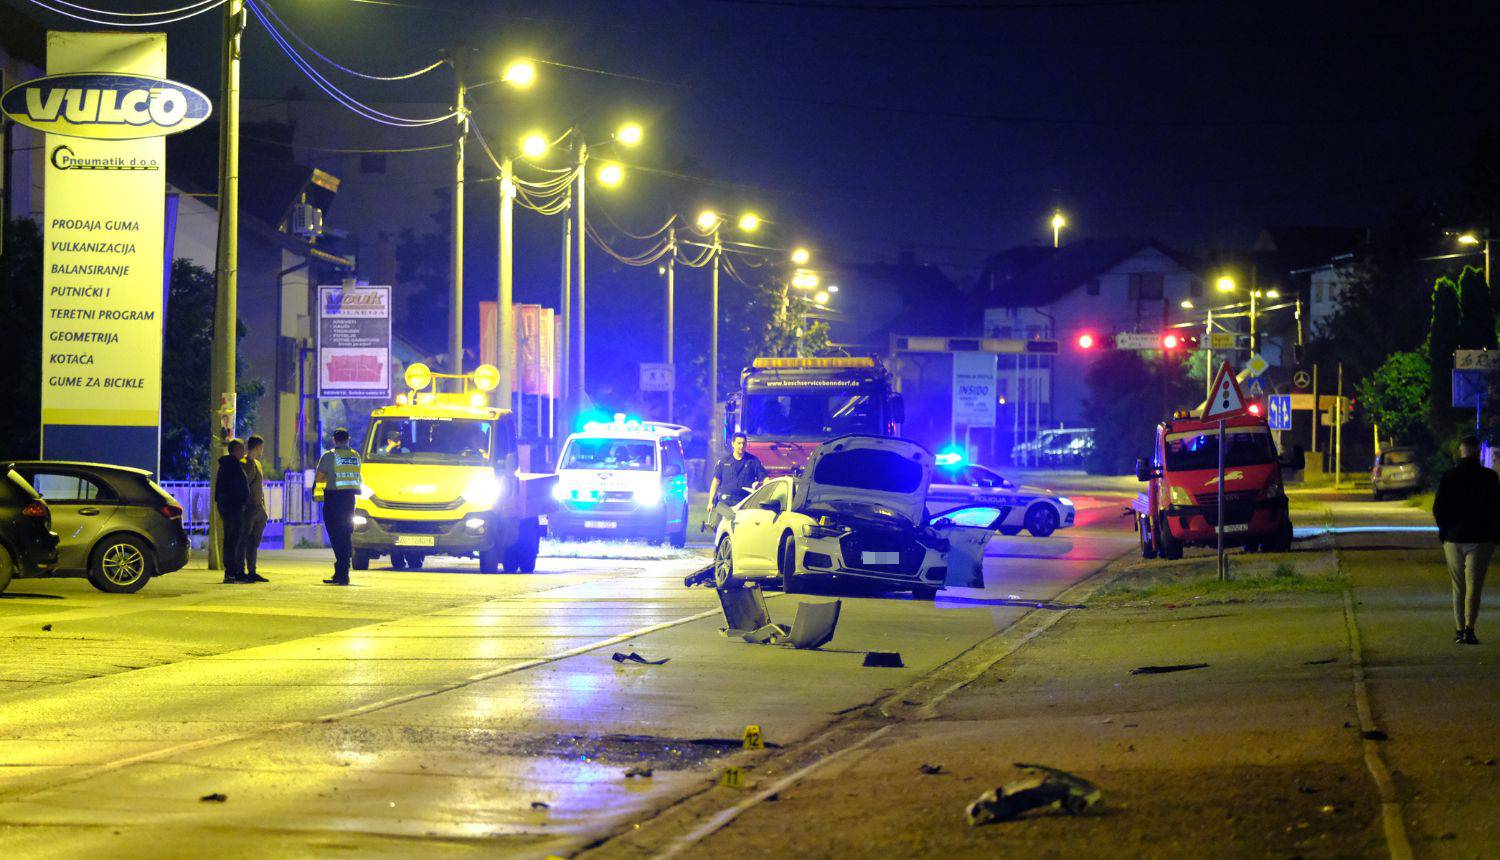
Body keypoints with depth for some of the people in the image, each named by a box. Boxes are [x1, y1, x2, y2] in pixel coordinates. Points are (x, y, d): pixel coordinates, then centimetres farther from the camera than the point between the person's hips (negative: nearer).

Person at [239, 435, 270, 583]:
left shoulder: (257, 464, 20)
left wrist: (263, 508, 20)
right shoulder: (245, 464, -9)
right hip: (249, 508, -9)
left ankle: (251, 572, 12)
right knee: (244, 541, -7)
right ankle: (240, 572, -6)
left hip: (259, 508, 9)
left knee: (254, 542, 9)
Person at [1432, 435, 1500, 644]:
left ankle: (1459, 629, 15)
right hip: (1480, 540, -2)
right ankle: (1469, 628, -17)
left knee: (1458, 587, 14)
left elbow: (1438, 509, 0)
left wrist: (1445, 531, 13)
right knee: (1474, 585, -4)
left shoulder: (1449, 477, -2)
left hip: (1453, 538, 2)